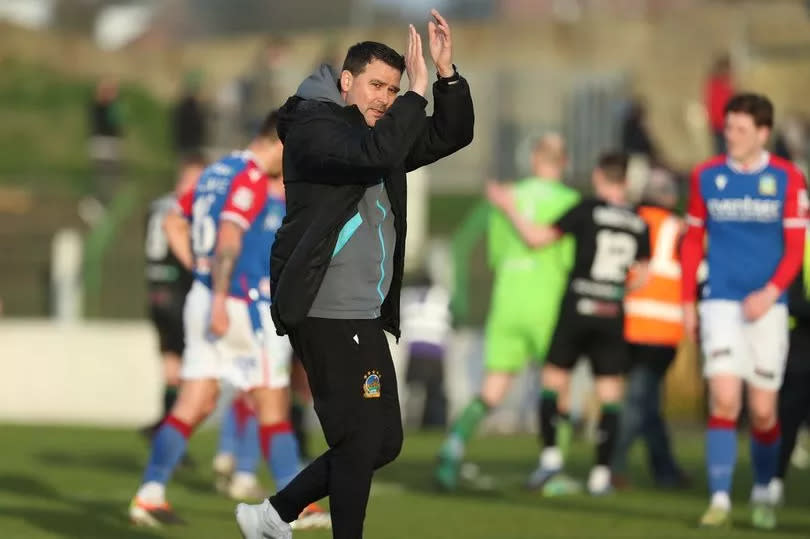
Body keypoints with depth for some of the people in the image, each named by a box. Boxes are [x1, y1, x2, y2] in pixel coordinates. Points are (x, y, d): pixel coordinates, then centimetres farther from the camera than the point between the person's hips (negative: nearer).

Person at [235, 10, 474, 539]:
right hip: (326, 313, -9)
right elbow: (374, 153, -28)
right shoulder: (314, 126, -9)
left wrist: (447, 73, 0)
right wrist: (417, 92, -20)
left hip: (367, 316, 9)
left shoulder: (379, 133, 17)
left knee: (385, 442, 11)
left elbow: (453, 135, 15)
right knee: (360, 441, -9)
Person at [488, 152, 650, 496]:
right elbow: (641, 278, 12)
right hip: (612, 314, 2)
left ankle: (551, 454, -1)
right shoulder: (639, 225, 6)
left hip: (576, 309, -2)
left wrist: (510, 209, 8)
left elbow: (538, 238, -3)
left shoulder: (587, 210, -5)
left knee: (554, 378, 10)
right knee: (609, 393, 4)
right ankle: (601, 473, 0)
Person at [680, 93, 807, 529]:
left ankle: (763, 493, 25)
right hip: (720, 303, 0)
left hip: (767, 305, 0)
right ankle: (720, 500, -12)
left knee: (763, 410, 4)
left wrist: (771, 292, -16)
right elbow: (693, 241, 12)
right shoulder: (706, 177, 4)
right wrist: (687, 301, 9)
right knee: (724, 399, -14)